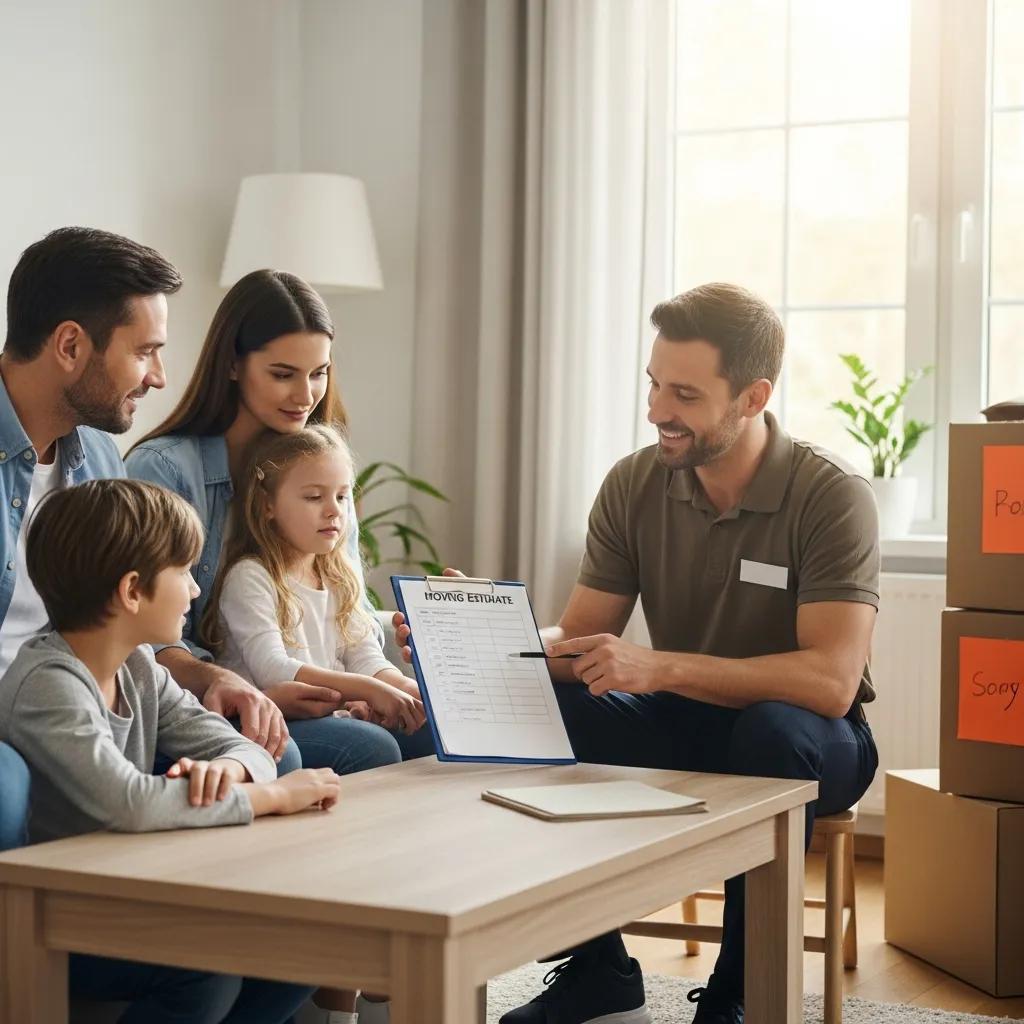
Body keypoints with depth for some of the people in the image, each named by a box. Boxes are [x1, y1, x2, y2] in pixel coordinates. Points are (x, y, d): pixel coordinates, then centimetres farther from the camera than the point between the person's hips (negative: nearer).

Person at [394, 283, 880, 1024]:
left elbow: (831, 681, -30)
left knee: (775, 729, -38)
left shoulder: (830, 496, -19)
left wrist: (662, 667, -38)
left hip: (805, 740, -4)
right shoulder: (635, 484, -5)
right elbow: (576, 641, -2)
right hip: (681, 724, 4)